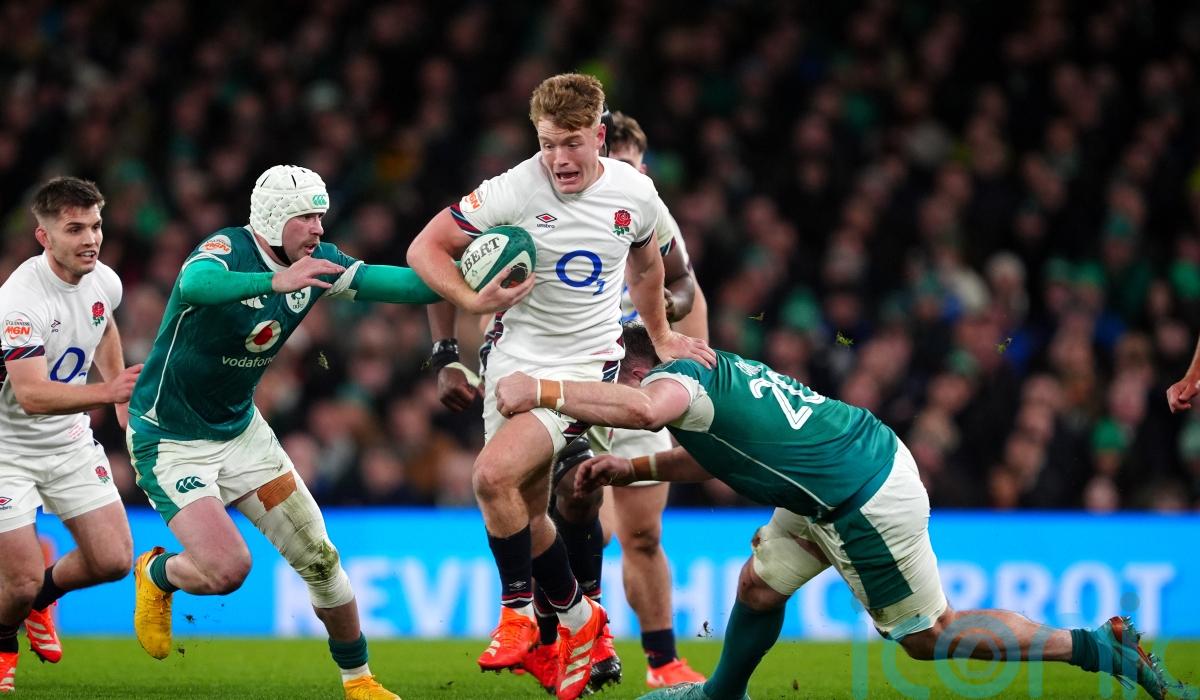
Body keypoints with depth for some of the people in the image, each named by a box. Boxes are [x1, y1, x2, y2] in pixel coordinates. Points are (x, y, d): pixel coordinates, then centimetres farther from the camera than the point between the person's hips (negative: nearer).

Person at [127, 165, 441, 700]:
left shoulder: (317, 263, -4)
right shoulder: (227, 250, -25)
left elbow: (390, 283, -4)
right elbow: (194, 284, -48)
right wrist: (276, 280, -63)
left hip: (241, 430, 7)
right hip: (171, 441, -7)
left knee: (319, 557, 3)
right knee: (226, 569, -19)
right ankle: (156, 575, 16)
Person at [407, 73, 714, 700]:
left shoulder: (634, 192, -6)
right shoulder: (515, 190, -14)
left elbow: (645, 264, 18)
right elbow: (425, 250, -6)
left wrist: (661, 337, 27)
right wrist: (471, 300, -14)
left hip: (585, 365, -2)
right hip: (513, 359, 2)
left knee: (494, 475, -23)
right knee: (527, 515, 7)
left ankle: (519, 612, -5)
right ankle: (579, 619, 31)